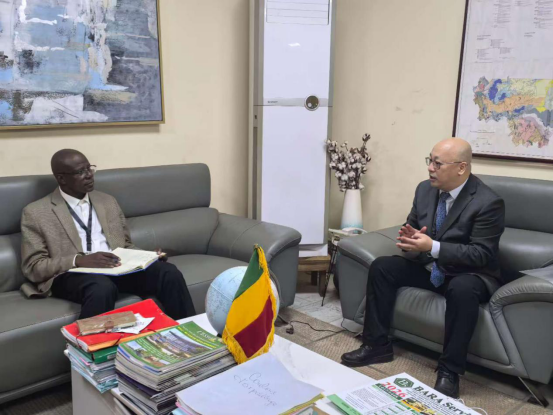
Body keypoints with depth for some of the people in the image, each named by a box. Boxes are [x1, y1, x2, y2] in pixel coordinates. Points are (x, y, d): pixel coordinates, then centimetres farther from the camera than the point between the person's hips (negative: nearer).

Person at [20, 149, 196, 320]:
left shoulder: (108, 201, 19)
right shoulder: (36, 212, 5)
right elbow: (33, 267, -1)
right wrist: (79, 260, -18)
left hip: (118, 268, 4)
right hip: (72, 275, -4)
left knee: (169, 273, -24)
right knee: (103, 288, -40)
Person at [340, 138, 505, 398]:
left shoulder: (488, 202, -21)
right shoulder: (425, 189, -2)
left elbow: (482, 254, -24)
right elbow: (412, 225, 10)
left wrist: (433, 247, -34)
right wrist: (410, 238, -17)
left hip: (467, 274, -6)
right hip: (428, 265, 6)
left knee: (462, 289, -38)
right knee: (380, 266, -10)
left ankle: (449, 371, -23)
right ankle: (377, 345, -2)